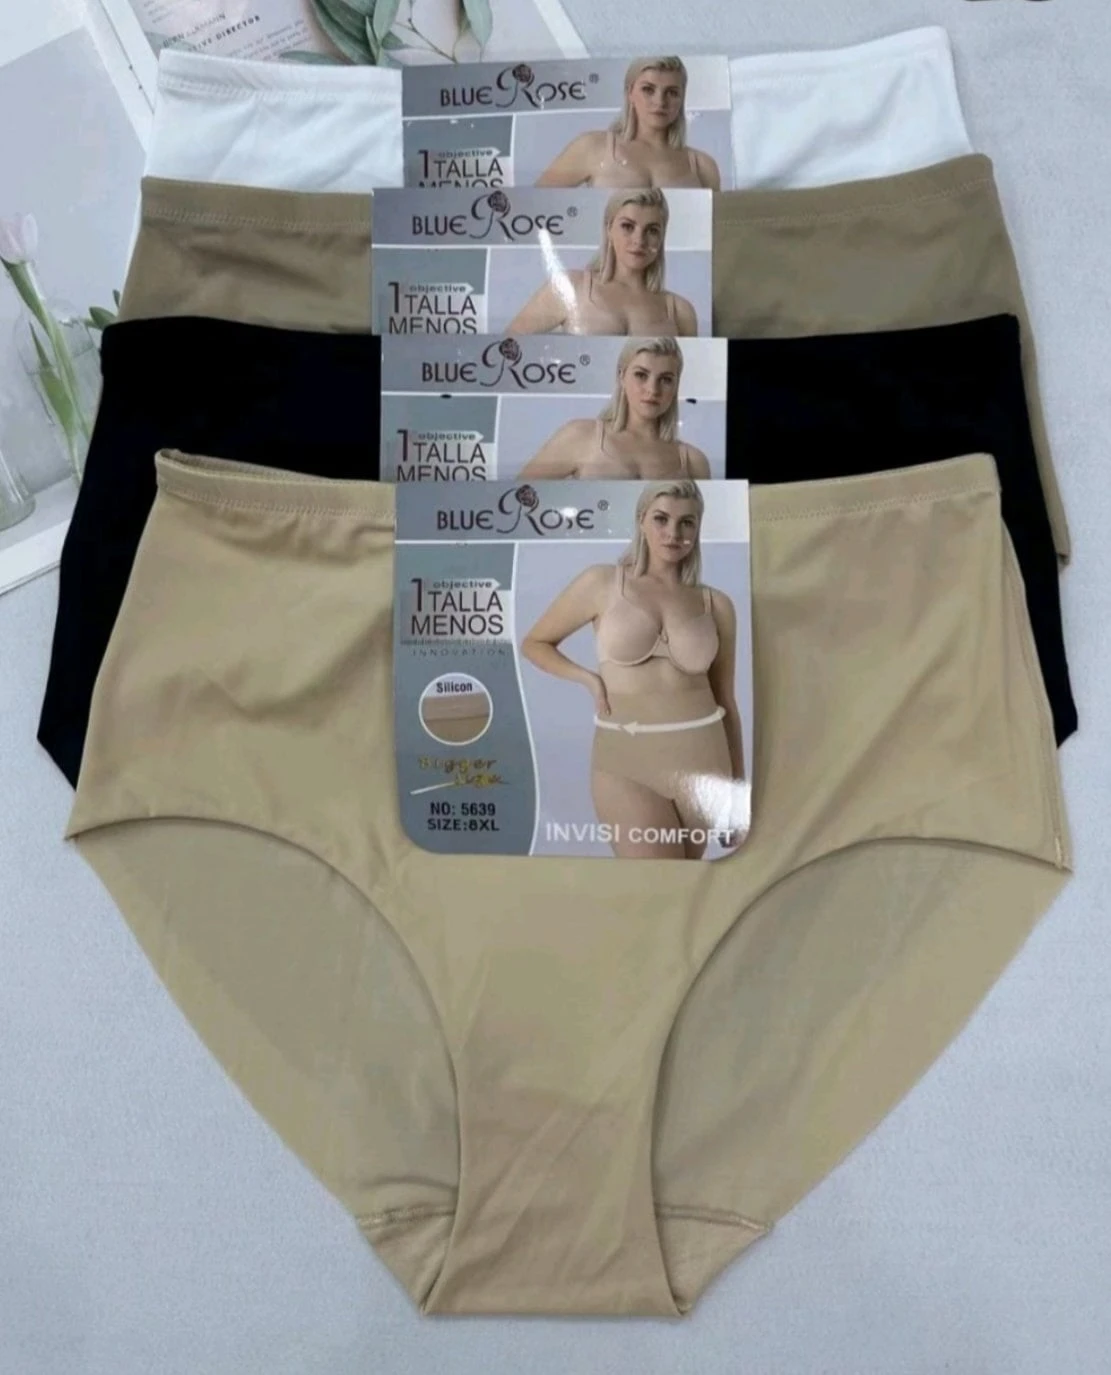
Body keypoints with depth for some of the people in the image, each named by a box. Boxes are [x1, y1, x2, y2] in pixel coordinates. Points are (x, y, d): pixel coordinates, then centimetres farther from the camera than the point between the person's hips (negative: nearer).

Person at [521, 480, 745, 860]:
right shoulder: (602, 581, 0)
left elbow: (726, 701, 11)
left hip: (700, 757, 3)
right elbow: (534, 643, 10)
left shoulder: (716, 604, 5)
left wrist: (738, 794, 13)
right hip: (625, 759, -2)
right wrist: (590, 680, -6)